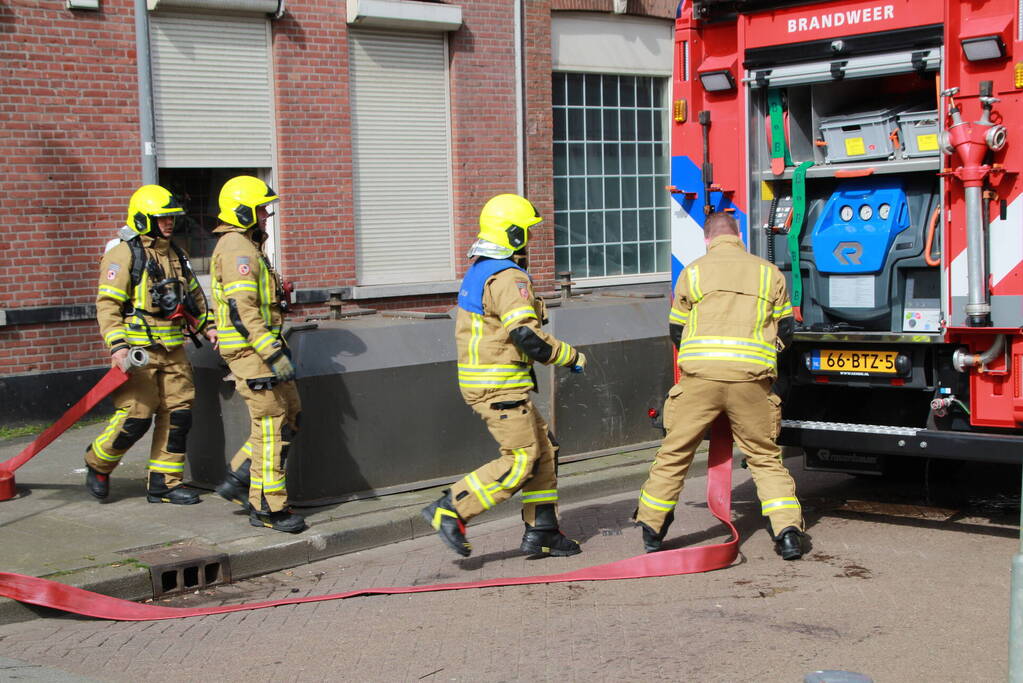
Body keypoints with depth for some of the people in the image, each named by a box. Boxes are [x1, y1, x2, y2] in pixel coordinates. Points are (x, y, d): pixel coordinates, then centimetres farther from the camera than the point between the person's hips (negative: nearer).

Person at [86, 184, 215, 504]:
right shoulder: (123, 254, -8)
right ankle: (98, 465, 18)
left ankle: (164, 483, 15)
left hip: (173, 350, 7)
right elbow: (107, 304, -13)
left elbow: (194, 295, 26)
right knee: (136, 416, -8)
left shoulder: (175, 253, 15)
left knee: (178, 414, 4)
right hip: (138, 350, -7)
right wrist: (117, 346, -22)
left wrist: (207, 326, 13)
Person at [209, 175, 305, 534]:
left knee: (290, 415, 13)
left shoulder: (246, 245, 19)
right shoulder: (237, 248, -15)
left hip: (258, 346, 10)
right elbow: (243, 309, -23)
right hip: (249, 351, -10)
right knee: (271, 425, -6)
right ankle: (267, 507, 1)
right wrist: (274, 354, -26)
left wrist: (277, 344, 26)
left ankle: (239, 479, 18)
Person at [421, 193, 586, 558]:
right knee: (522, 460, -7)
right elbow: (528, 337, -24)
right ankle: (449, 510, -7)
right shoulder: (508, 278, -17)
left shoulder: (477, 272, 16)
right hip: (499, 386, -10)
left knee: (543, 450, 13)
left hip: (482, 381, 10)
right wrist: (572, 357, -11)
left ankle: (541, 531, 16)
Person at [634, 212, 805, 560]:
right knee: (766, 457, 12)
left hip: (701, 375, -1)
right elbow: (785, 332, 19)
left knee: (674, 454, 10)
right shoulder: (769, 273, 13)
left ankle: (651, 531, 16)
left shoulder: (694, 271, 10)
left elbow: (676, 331, 17)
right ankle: (788, 532, 3)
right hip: (752, 378, 1)